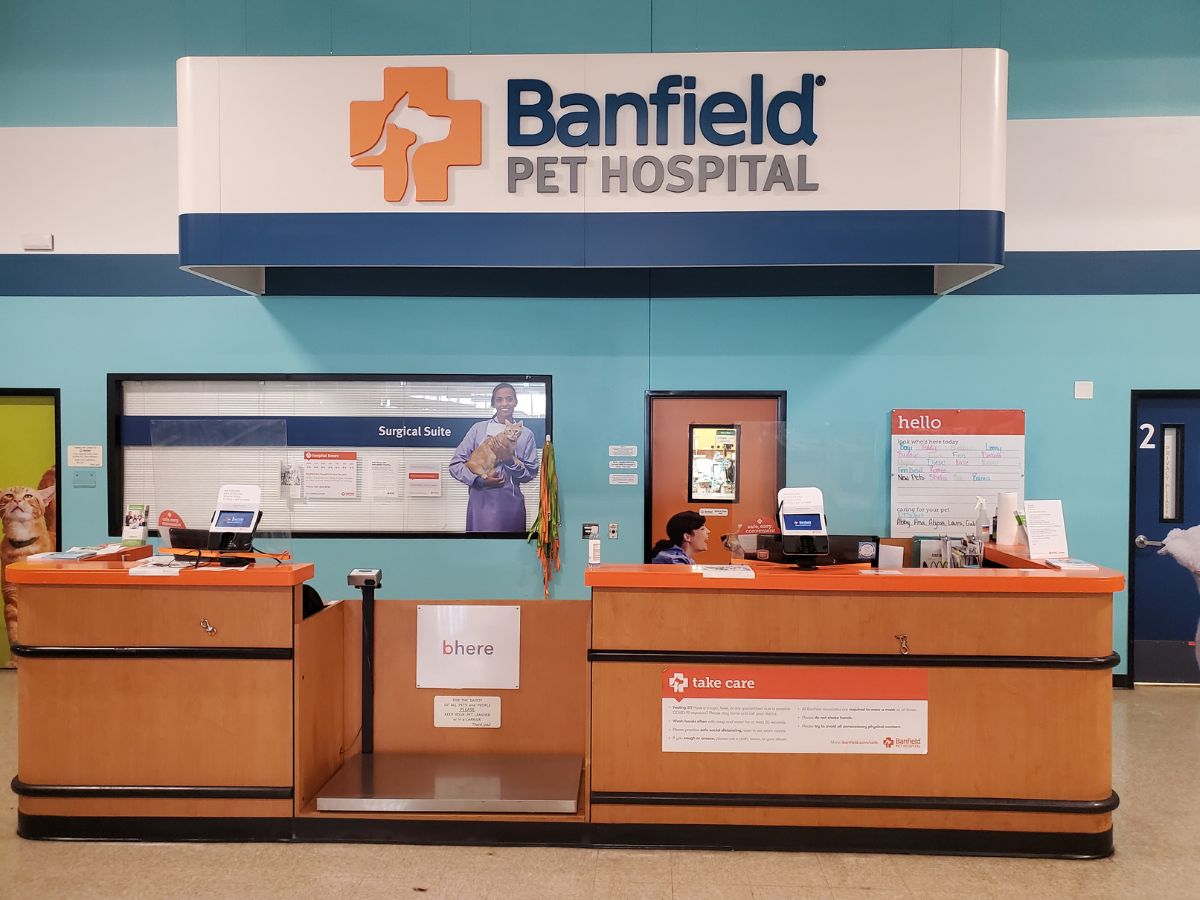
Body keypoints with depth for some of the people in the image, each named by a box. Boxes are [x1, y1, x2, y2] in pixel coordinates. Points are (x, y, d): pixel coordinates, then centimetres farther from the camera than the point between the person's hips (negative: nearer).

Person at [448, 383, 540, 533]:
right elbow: (456, 464, 3)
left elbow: (531, 473, 7)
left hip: (511, 504, 1)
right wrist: (480, 479, -11)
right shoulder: (478, 428, 5)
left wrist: (512, 461, -11)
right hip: (481, 503, -1)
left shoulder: (526, 434, 8)